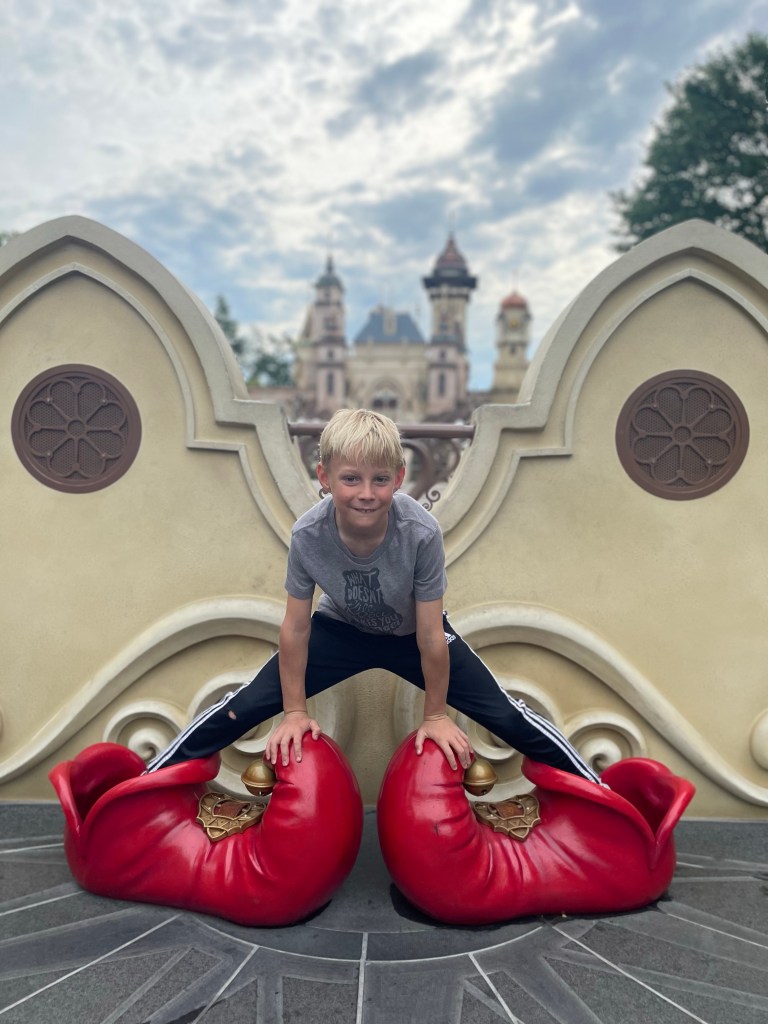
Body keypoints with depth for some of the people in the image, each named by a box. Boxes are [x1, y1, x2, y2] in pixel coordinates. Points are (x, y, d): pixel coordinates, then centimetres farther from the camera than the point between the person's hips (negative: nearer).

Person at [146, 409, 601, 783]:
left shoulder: (422, 533, -36)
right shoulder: (308, 534, -30)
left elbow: (430, 636, -24)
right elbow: (295, 629, -16)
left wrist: (436, 715, -12)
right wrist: (295, 712, -9)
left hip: (411, 634, -1)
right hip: (340, 629, 1)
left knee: (504, 714, -6)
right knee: (245, 707, -6)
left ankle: (593, 790, 17)